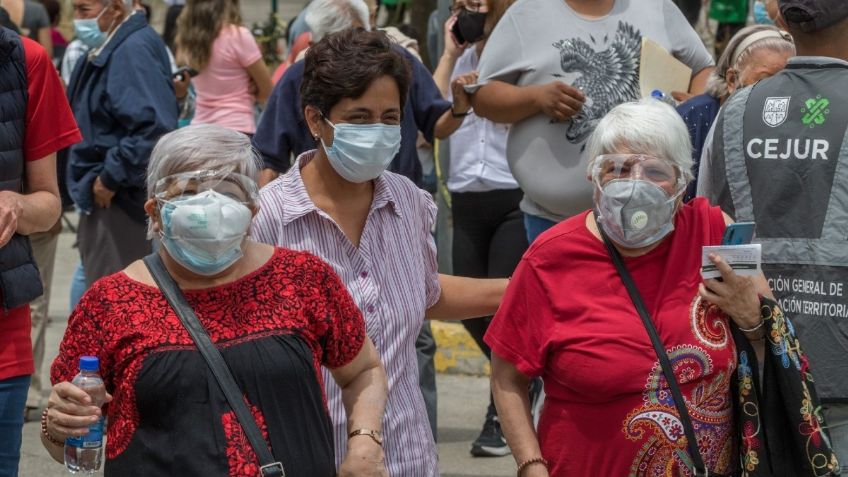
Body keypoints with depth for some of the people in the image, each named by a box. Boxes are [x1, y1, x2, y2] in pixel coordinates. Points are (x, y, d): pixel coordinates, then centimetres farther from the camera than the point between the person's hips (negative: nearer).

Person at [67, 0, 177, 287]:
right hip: (104, 200, 11)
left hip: (123, 202, -11)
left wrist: (111, 178, -21)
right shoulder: (108, 51, 13)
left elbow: (155, 127, -30)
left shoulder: (134, 51, -19)